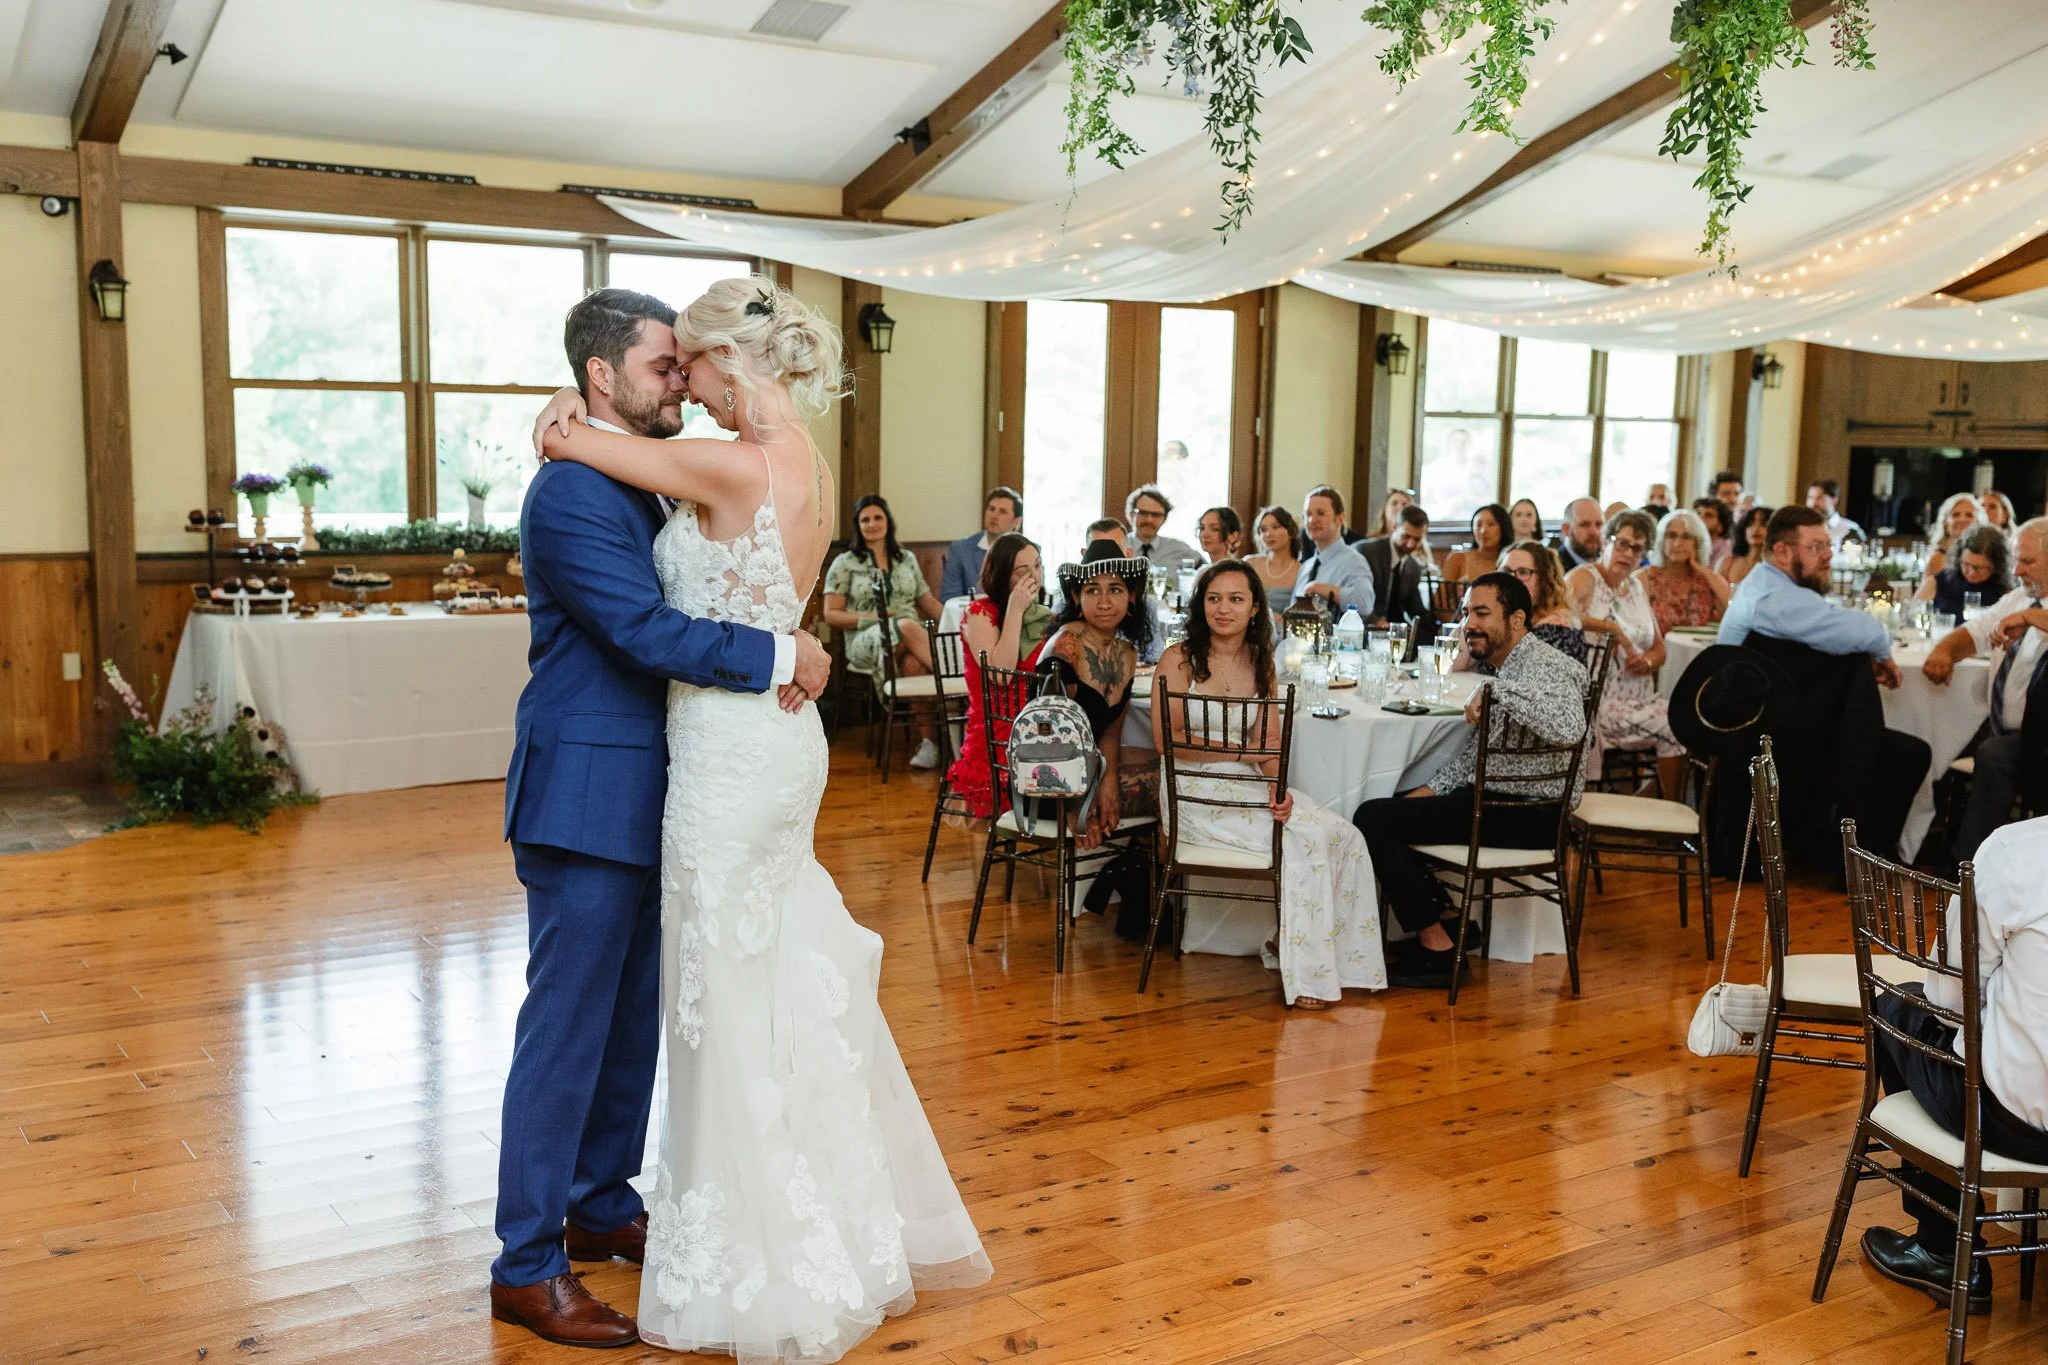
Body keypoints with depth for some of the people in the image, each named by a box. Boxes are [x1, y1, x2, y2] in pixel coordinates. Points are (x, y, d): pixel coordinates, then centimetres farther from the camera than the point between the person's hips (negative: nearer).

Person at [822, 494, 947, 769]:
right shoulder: (845, 563, 10)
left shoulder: (907, 559, 21)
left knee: (913, 663, -38)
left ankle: (930, 740, -39)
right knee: (908, 626, -38)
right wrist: (870, 618, -10)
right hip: (866, 642, -2)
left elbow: (929, 602, 22)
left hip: (911, 640, 2)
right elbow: (831, 615, 5)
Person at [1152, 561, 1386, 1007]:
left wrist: (1279, 788, -16)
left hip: (1252, 789, 6)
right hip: (1199, 793, -6)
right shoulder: (1179, 659, -3)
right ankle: (1300, 969, -13)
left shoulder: (1260, 663, 13)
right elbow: (1166, 740, -11)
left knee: (1345, 837, -16)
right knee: (1306, 839, -25)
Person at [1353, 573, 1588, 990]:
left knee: (1373, 820, -17)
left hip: (1529, 815, -11)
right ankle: (1447, 917, 20)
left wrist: (1498, 689, -35)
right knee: (1381, 810, 20)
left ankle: (1437, 951, -9)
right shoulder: (1506, 668, 15)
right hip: (1495, 797, 11)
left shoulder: (1543, 669, -18)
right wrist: (1432, 789, 11)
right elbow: (1474, 748, 21)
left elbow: (1568, 729, -39)